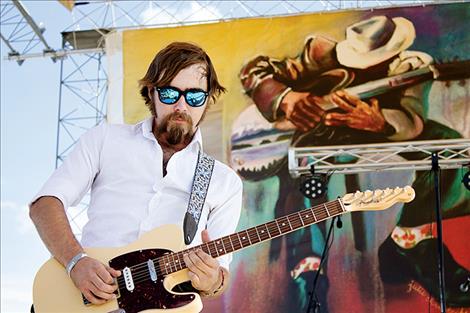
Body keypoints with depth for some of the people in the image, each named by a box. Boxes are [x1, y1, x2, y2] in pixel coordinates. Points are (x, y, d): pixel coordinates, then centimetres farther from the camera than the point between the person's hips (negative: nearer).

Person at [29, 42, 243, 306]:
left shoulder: (226, 182, 14)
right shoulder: (106, 139, 12)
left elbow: (221, 268, 12)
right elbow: (46, 202, 5)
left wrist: (213, 281, -11)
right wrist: (77, 262, -11)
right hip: (88, 296, -2)